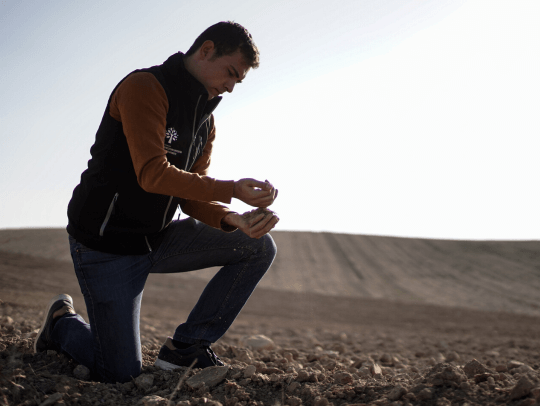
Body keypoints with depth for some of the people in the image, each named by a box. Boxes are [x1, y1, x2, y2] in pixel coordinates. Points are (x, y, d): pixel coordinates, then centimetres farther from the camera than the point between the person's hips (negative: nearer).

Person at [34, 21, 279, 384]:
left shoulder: (206, 121, 10)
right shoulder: (145, 87, -16)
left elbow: (191, 198, 2)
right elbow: (152, 175, -27)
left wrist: (232, 220, -18)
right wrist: (232, 189, -31)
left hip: (159, 238, 8)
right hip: (108, 244, -8)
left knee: (259, 247, -4)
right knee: (122, 375, -5)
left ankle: (186, 347, 1)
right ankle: (63, 323, 26)